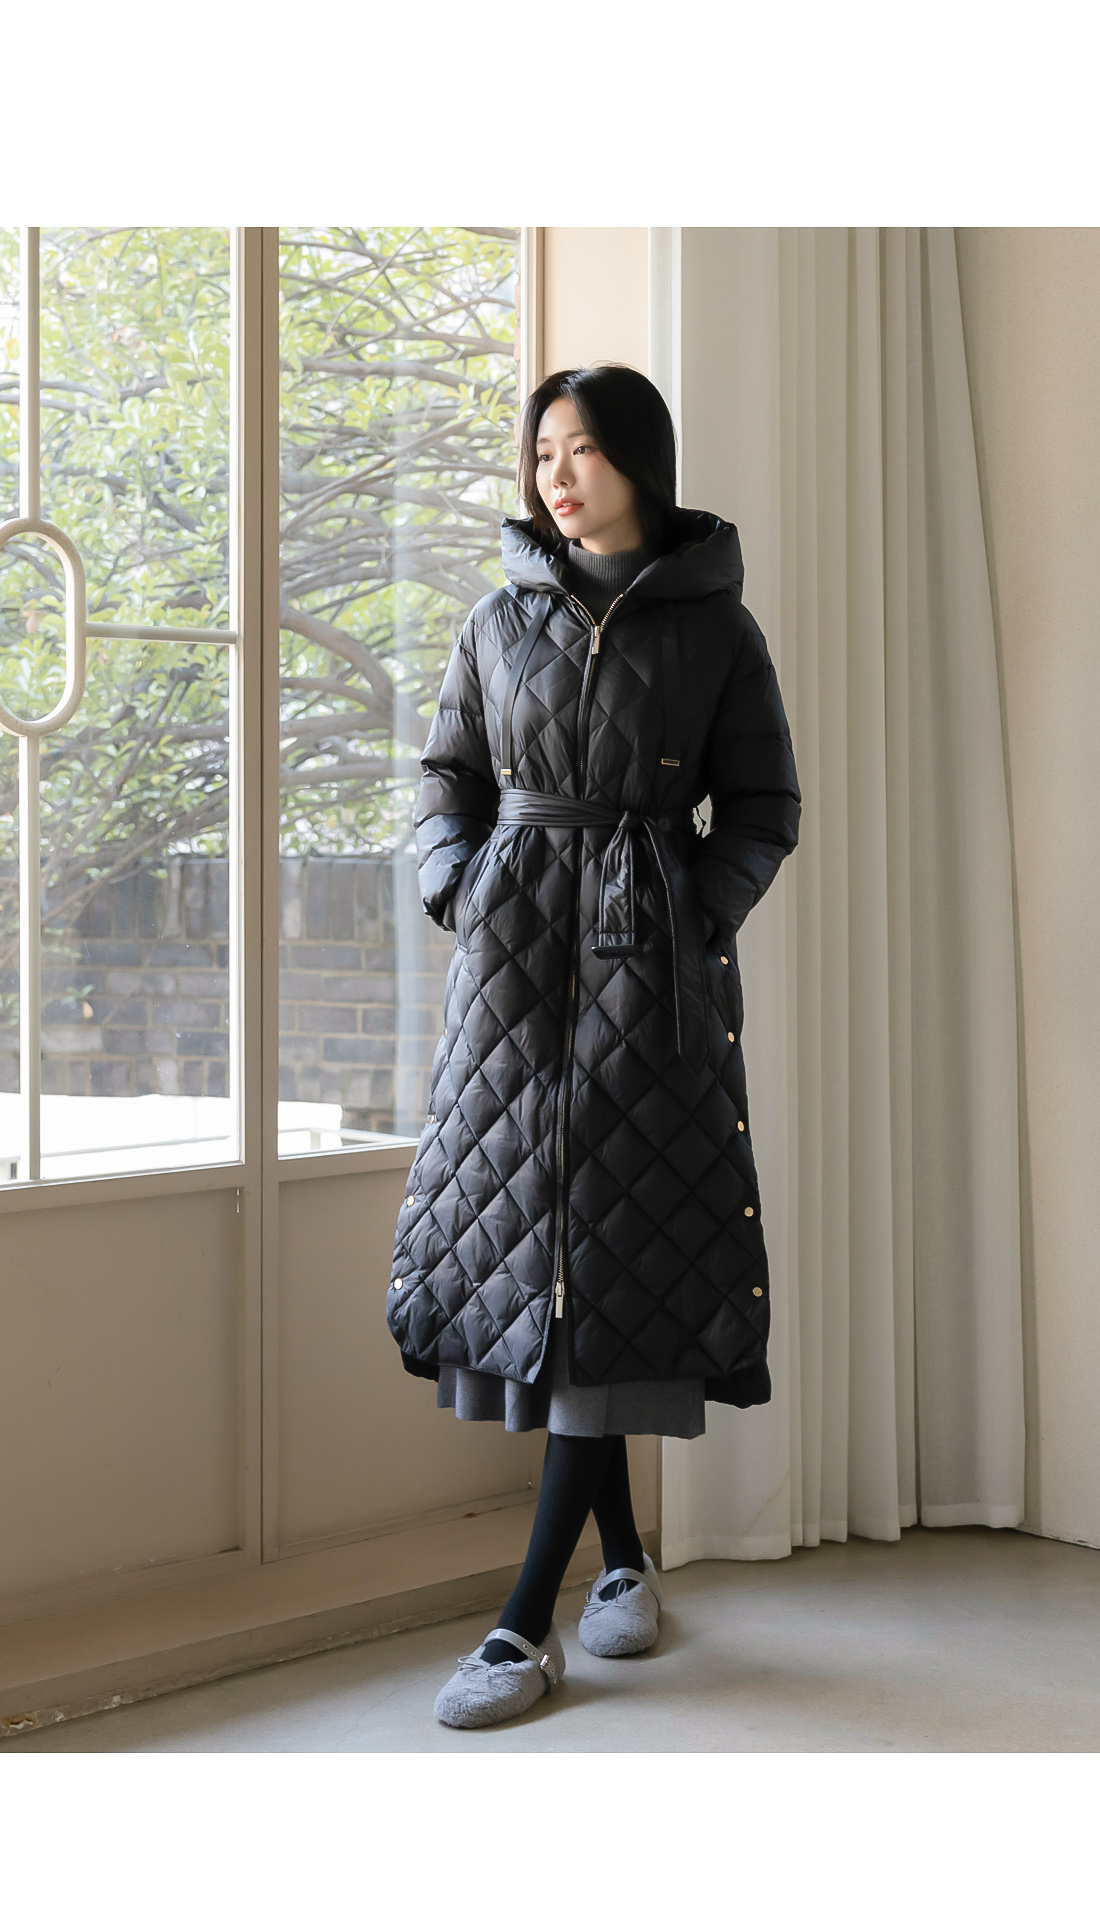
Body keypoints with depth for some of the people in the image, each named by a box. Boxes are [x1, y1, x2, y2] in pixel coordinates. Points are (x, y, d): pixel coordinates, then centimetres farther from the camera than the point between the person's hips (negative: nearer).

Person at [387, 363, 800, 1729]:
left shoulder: (714, 626, 3)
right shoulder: (502, 620, 11)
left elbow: (763, 808, 6)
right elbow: (448, 774, 18)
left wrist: (695, 919, -8)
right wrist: (457, 892, 1)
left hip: (648, 960, -3)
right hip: (514, 951, 3)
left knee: (614, 1256, -9)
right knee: (525, 1237, 1)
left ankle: (528, 1625, -7)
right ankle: (624, 1563, 18)